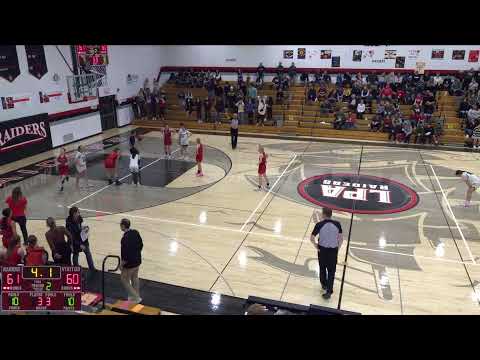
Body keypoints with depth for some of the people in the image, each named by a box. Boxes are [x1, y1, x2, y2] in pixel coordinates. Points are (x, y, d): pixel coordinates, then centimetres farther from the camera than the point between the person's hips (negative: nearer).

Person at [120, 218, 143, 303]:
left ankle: (135, 297, 14)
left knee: (125, 279, 11)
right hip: (138, 261, 8)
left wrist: (121, 264, -11)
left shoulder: (125, 238, -27)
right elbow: (141, 245, 9)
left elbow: (125, 254, -24)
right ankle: (137, 296, 36)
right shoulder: (135, 232, -3)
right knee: (135, 278, 22)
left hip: (130, 263, -8)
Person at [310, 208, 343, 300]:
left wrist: (316, 246, 2)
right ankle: (329, 291, 5)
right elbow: (341, 238, -4)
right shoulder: (337, 224, -10)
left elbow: (312, 238, -14)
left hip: (322, 249, 0)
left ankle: (324, 284, 41)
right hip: (333, 250, 0)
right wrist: (338, 247, 9)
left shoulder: (319, 225, -15)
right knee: (331, 271, 8)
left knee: (322, 268, 22)